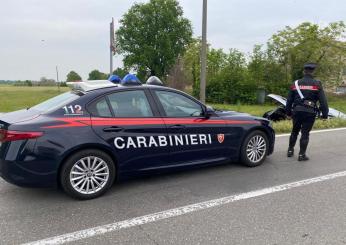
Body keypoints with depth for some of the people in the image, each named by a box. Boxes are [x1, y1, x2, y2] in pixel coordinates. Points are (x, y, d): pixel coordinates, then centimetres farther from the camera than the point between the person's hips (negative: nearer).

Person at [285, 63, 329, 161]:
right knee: (305, 133, 3)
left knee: (295, 131, 18)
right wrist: (325, 114, 0)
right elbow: (323, 101, -6)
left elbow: (289, 100, 10)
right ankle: (302, 154, 7)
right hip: (309, 113, -3)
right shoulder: (317, 84, -4)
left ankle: (290, 150, 26)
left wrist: (288, 112, 19)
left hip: (297, 111, 3)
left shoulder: (295, 83, 6)